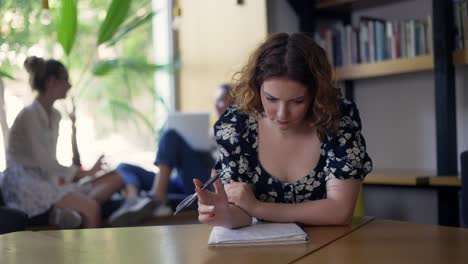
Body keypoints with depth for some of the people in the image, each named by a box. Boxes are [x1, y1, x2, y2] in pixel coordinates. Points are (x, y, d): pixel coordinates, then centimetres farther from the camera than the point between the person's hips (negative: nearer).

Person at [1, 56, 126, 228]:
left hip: (46, 181, 9)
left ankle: (67, 210, -25)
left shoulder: (54, 115, 14)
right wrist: (84, 172, -12)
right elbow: (43, 162, -17)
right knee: (91, 207, -25)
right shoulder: (29, 115, -12)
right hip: (26, 187, -9)